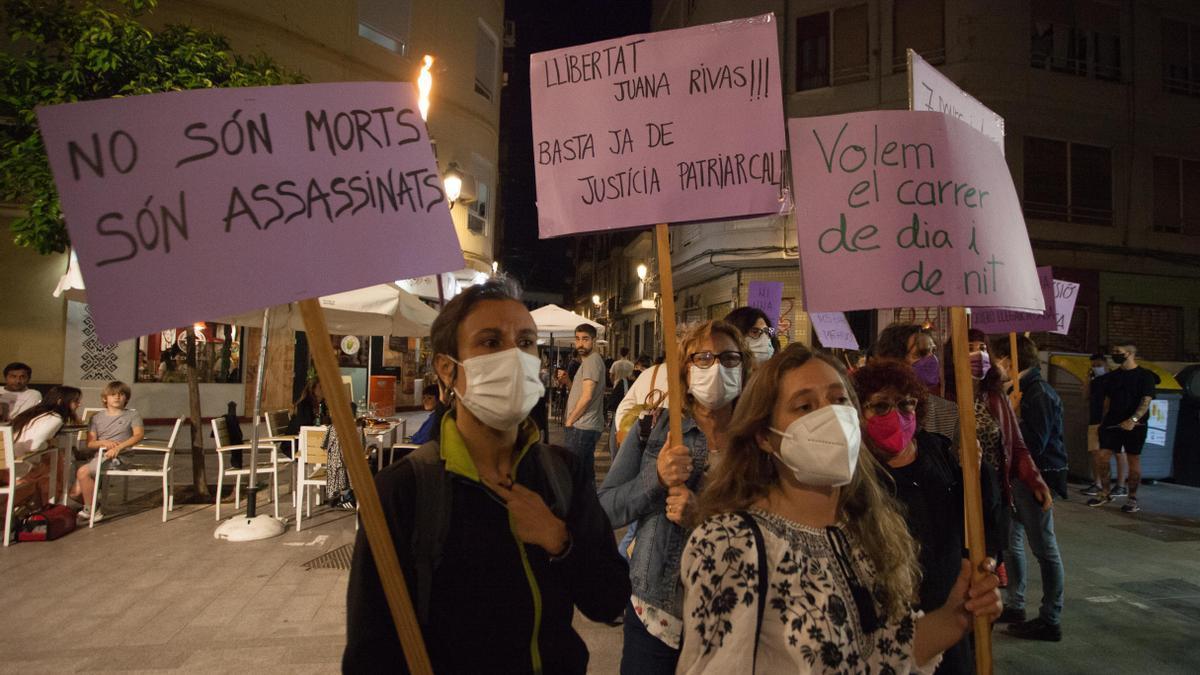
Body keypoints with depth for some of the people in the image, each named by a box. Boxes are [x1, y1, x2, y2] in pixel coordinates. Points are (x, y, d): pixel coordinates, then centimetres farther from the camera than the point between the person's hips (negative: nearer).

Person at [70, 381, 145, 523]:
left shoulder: (132, 415, 10)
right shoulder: (97, 417, 20)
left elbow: (139, 434, -7)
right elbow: (90, 443, 11)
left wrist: (118, 447, -20)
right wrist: (104, 443, -12)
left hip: (118, 457, -5)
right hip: (99, 455, 5)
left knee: (83, 471, -27)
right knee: (75, 493, -9)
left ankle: (90, 511, -12)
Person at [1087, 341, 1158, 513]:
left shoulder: (1145, 375, -5)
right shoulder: (1112, 376, 12)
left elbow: (1146, 401, -14)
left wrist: (1133, 419, -26)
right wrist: (1104, 420, 12)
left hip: (1135, 425, -5)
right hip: (1112, 423, 5)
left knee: (1134, 460, 1)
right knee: (1101, 456, -1)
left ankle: (1132, 499, 11)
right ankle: (1105, 493, 12)